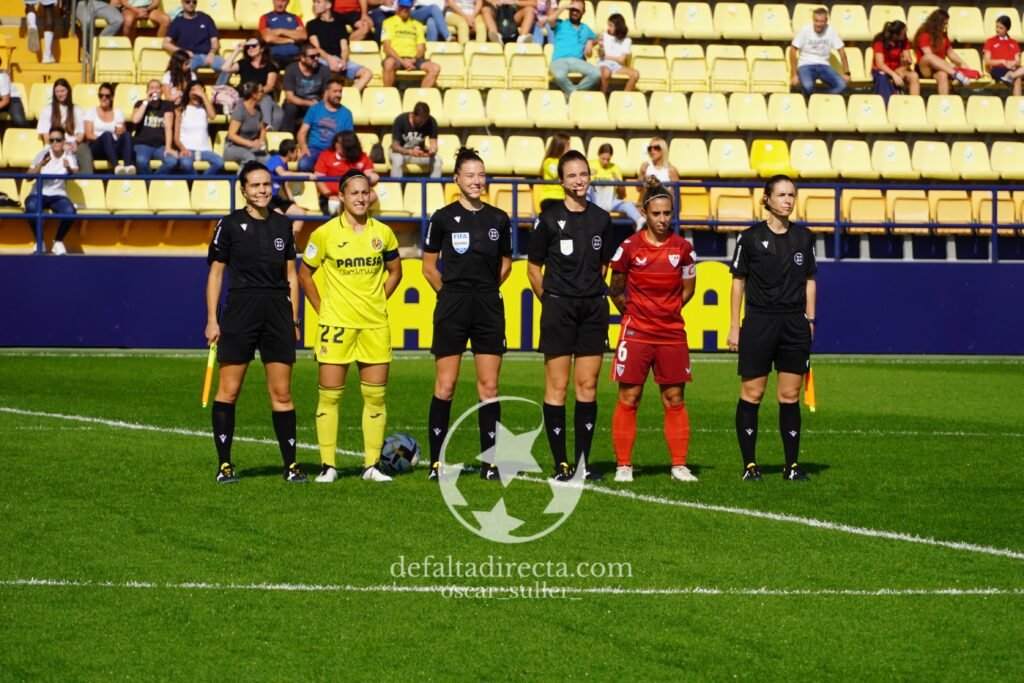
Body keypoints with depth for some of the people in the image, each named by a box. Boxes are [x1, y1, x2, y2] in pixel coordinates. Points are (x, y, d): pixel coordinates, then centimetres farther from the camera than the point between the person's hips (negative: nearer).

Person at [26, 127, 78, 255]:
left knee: (70, 212, -33)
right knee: (31, 208, -37)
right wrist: (40, 164, -23)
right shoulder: (43, 155, 1)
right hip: (39, 194, -1)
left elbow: (76, 174, -13)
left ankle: (58, 241, -4)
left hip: (58, 195, 1)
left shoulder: (69, 156, 4)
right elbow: (28, 177, -7)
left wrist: (69, 168, -34)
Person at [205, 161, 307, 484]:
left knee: (282, 393, 3)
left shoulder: (282, 225, 10)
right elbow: (215, 273, 2)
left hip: (278, 311, 3)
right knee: (228, 390, -3)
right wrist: (212, 320, -4)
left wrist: (294, 319, 11)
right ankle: (224, 464, 4)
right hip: (240, 311, -3)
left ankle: (291, 464, 6)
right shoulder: (230, 224, 0)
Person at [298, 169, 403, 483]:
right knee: (330, 395, -2)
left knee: (375, 396, 4)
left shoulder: (383, 233, 4)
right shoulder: (325, 233, -4)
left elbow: (394, 271, 18)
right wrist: (321, 309, 2)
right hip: (337, 324, -3)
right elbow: (305, 273, 7)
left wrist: (376, 301, 9)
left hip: (375, 324, 3)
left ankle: (372, 465, 11)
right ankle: (328, 466, 4)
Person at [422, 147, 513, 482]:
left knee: (489, 386, 2)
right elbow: (429, 266, 6)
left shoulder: (499, 219, 7)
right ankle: (436, 461, 3)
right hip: (452, 307, -3)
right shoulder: (443, 218, -1)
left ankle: (489, 461, 7)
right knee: (445, 386, -3)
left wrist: (484, 288, 9)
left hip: (489, 306, 3)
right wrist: (451, 291, 4)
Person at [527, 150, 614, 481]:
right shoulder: (550, 219, -3)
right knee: (557, 387, -2)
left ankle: (584, 462, 9)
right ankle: (561, 464, 1)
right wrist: (551, 301, 4)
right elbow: (534, 268, 3)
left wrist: (594, 294, 12)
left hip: (593, 307, 4)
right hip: (559, 308, -4)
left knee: (588, 387, 4)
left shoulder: (601, 219, 8)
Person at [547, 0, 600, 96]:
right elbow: (550, 19, -4)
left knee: (597, 74, -29)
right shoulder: (560, 24, 16)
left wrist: (590, 42, 10)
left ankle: (573, 92, -16)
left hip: (577, 61, 3)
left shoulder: (586, 29, 27)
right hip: (559, 60, -3)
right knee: (559, 76, -42)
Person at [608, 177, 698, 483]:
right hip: (636, 331, -2)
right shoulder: (629, 247, -5)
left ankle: (679, 465, 10)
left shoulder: (683, 248, 1)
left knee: (675, 399, 4)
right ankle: (623, 465, 3)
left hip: (672, 333, 2)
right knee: (628, 398, -2)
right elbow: (616, 290, 8)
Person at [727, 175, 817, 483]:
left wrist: (810, 321, 8)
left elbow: (810, 282, 14)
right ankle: (749, 465, 5)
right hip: (759, 322, -3)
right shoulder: (750, 237, -2)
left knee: (790, 396, 5)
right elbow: (738, 282, 1)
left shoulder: (804, 237, 8)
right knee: (751, 394, -2)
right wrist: (735, 326, -2)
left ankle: (792, 465, 10)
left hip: (795, 324, 3)